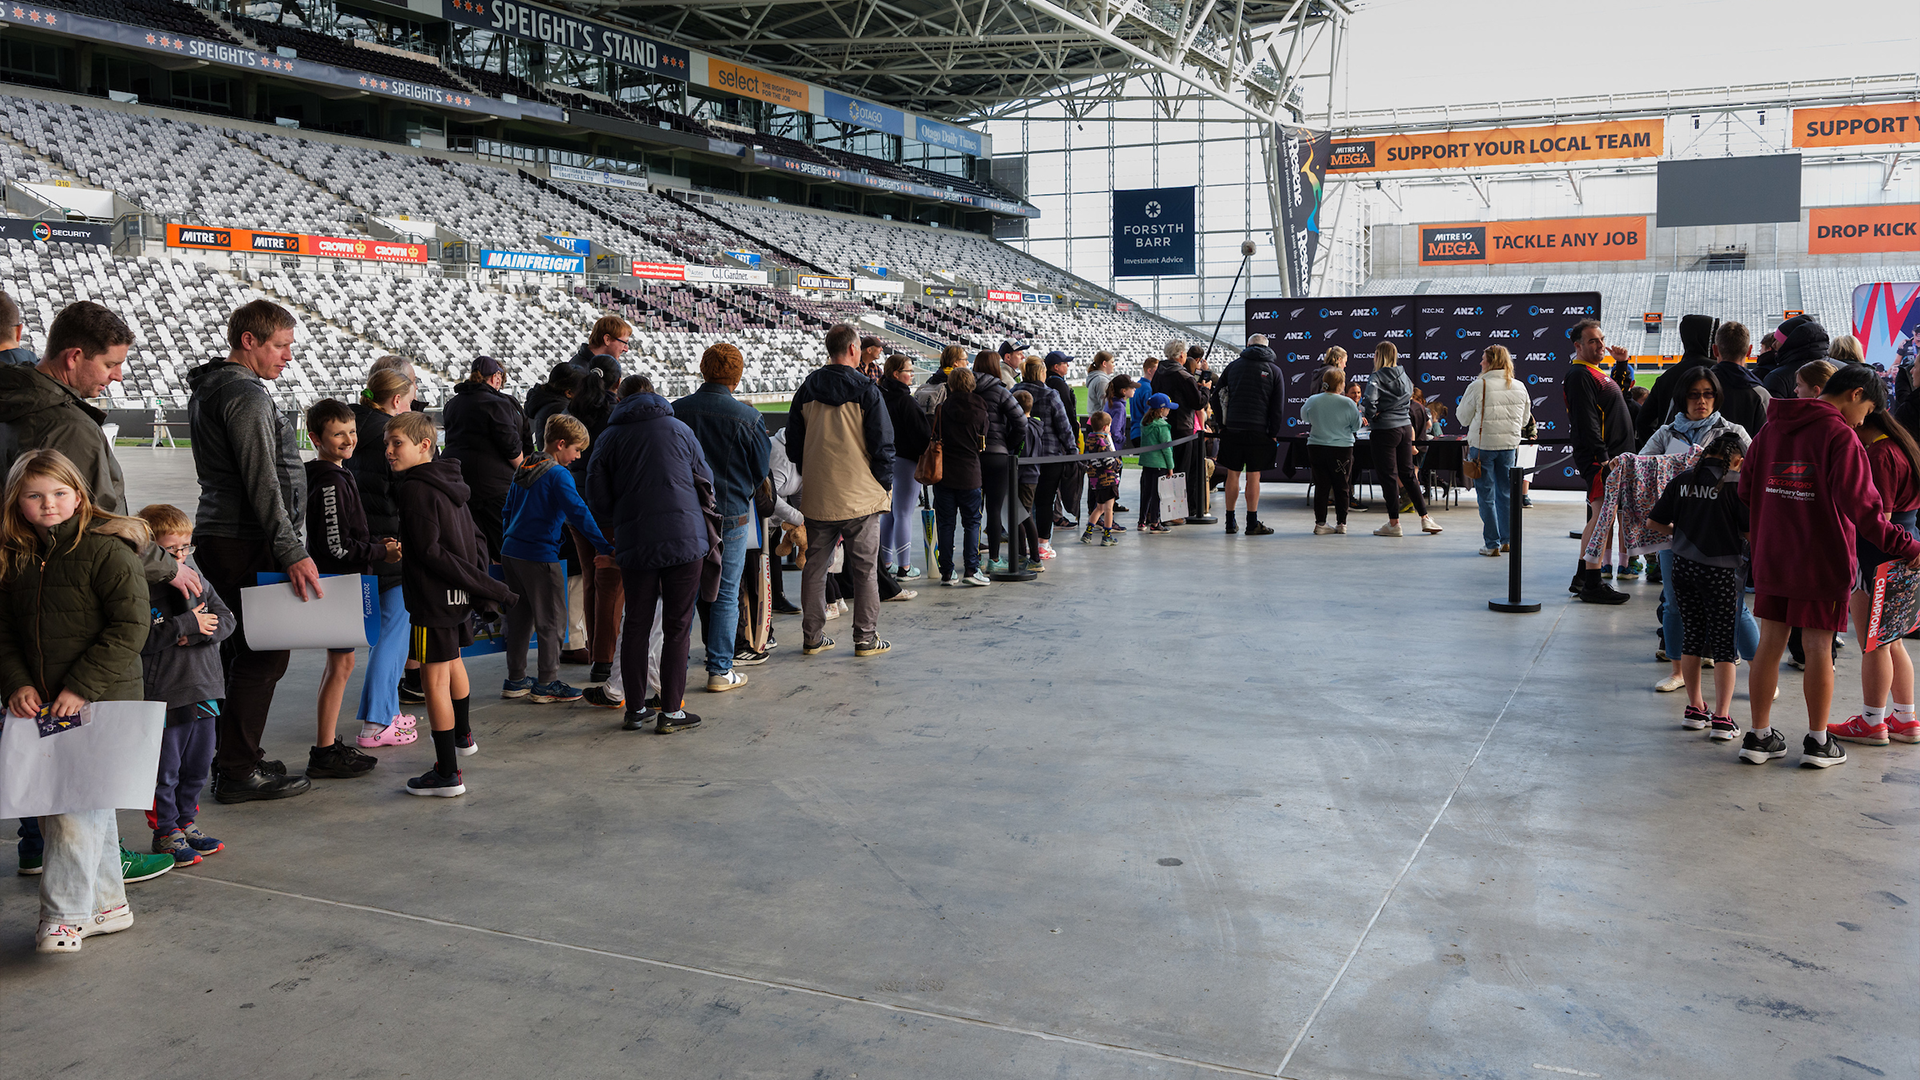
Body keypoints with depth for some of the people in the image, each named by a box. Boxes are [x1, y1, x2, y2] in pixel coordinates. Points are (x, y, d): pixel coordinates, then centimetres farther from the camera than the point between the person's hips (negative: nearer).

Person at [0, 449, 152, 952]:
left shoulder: (107, 549, -10)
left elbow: (130, 627, -14)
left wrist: (81, 687, -17)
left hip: (102, 703, -7)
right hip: (42, 705, 7)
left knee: (79, 807, -8)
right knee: (51, 807, 13)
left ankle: (65, 916, 0)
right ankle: (107, 905, 24)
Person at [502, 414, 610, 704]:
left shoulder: (523, 468, 12)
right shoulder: (558, 474, -13)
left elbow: (509, 509, 20)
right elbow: (578, 513, -21)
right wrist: (603, 547, -20)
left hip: (511, 552, 9)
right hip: (540, 557, -8)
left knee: (520, 618, 16)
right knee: (552, 621, 1)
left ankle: (515, 680, 22)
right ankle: (546, 684, 4)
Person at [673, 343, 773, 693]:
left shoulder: (675, 411, -3)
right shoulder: (747, 417, -11)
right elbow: (761, 469, -1)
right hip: (730, 515, -3)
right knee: (725, 595, 6)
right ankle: (720, 670, 9)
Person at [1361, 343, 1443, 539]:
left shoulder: (1377, 378, -12)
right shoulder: (1404, 376, 9)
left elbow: (1369, 400, -26)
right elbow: (1409, 400, 16)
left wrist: (1371, 417, -10)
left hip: (1385, 430, -7)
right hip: (1405, 427, 7)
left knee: (1388, 476, 0)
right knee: (1408, 474, 14)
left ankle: (1394, 523, 4)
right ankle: (1425, 518, 15)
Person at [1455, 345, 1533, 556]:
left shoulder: (1478, 386, -13)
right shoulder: (1520, 387, 2)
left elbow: (1464, 418, -3)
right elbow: (1524, 420, 13)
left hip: (1482, 445, -4)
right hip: (1510, 444, 4)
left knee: (1486, 496, 3)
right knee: (1506, 493, 15)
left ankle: (1492, 544, 3)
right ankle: (1507, 540, 21)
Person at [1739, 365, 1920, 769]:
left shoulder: (1769, 430, 7)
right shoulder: (1840, 437, -14)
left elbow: (1745, 490, 13)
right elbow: (1862, 507, -21)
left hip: (1772, 558, 5)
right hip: (1823, 562, -5)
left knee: (1769, 644, 9)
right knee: (1819, 648, 5)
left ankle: (1759, 736, 14)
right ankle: (1818, 741, 14)